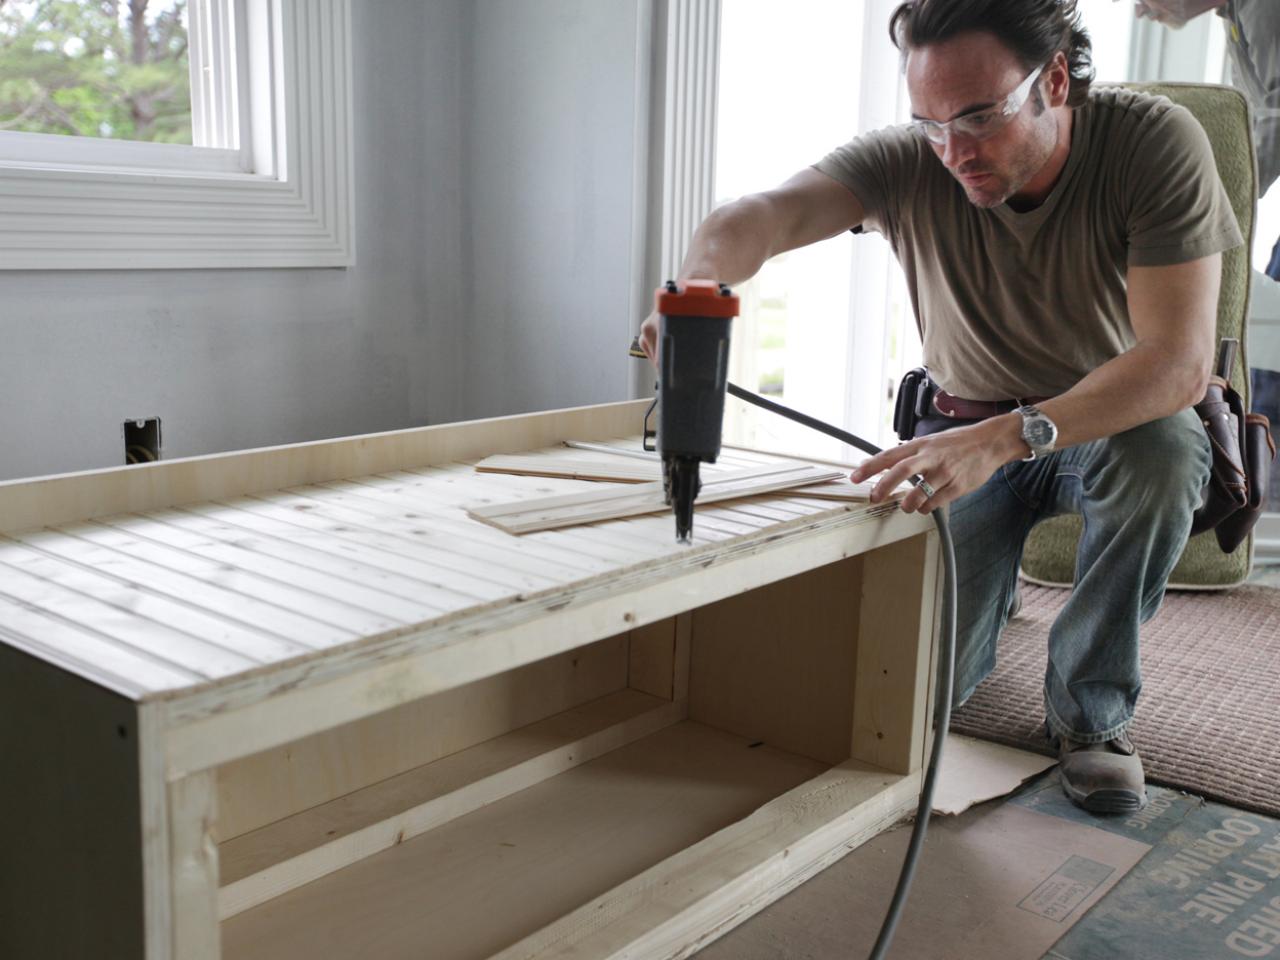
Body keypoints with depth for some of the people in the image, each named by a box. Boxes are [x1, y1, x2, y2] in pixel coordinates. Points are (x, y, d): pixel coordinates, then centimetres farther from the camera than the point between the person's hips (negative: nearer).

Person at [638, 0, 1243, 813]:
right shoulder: (908, 163, -19)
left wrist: (1010, 437, -45)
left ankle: (1092, 707, -13)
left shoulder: (1155, 142, -23)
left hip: (1111, 419, -1)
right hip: (969, 427, 1)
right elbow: (762, 215, -34)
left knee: (1162, 447, -38)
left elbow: (1180, 361, -32)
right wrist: (700, 290, -59)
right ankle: (989, 575, 28)